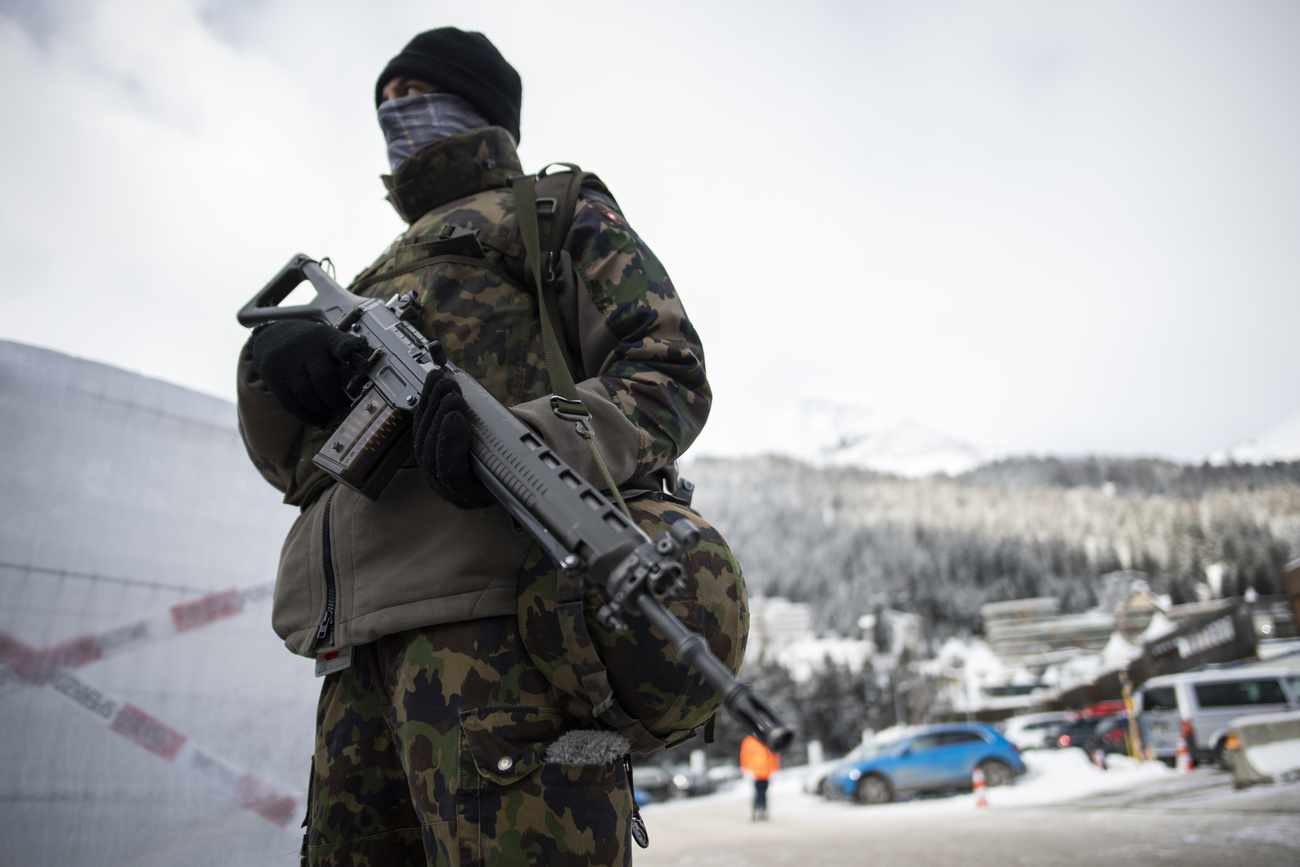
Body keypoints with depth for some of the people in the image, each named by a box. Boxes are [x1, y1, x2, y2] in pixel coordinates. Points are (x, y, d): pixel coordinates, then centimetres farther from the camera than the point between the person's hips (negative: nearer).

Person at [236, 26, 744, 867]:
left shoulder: (557, 212, 15)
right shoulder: (389, 270, 34)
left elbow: (670, 372, 0)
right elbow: (297, 462, 26)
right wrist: (272, 363, 1)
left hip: (501, 626, -7)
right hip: (372, 650, 7)